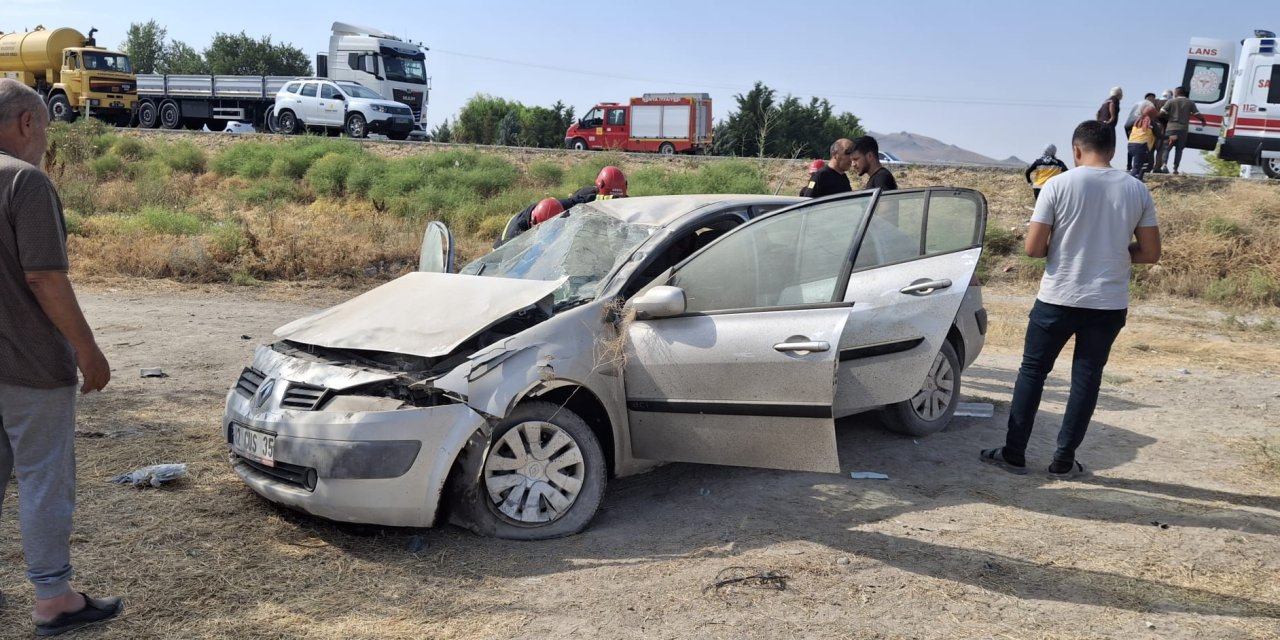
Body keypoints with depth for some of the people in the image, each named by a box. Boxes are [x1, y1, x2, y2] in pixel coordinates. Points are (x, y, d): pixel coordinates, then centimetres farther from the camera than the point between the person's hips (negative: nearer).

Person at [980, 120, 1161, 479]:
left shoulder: (1059, 185, -8)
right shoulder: (1137, 190, 1)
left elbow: (1033, 248, -10)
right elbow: (1150, 253, 4)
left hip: (1058, 299, -2)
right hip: (1109, 304, 3)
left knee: (1032, 372, 11)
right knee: (1086, 379, 11)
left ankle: (1013, 454, 15)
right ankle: (1063, 461, 17)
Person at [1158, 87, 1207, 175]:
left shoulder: (1171, 102, 3)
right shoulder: (1190, 103, 7)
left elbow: (1162, 113, -8)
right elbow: (1198, 115, 3)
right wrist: (1203, 121, 22)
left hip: (1171, 128, -2)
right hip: (1183, 129, 2)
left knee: (1166, 147, 2)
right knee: (1179, 149, 10)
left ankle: (1164, 164, -21)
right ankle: (1175, 168, 2)